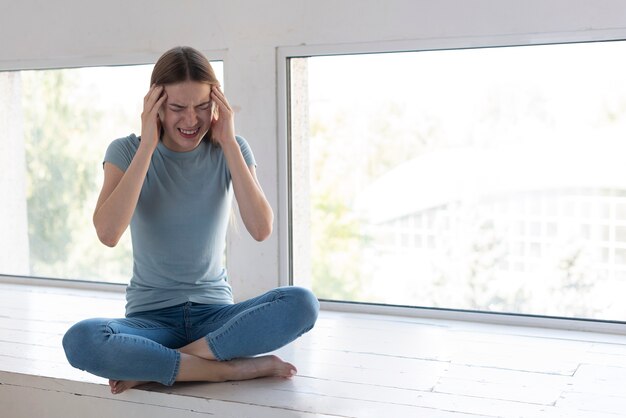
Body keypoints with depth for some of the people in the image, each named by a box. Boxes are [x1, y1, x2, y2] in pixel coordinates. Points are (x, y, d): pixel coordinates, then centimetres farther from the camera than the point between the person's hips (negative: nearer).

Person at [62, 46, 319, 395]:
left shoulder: (231, 151, 1)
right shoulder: (126, 152, -3)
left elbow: (262, 229, -15)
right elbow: (108, 233, -21)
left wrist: (229, 143, -14)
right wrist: (147, 146, -19)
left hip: (215, 313, 2)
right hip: (150, 317, -1)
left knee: (302, 303, -28)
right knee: (80, 341, -33)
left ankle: (154, 366, -20)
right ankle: (237, 368, -24)